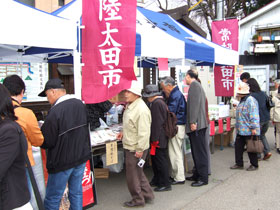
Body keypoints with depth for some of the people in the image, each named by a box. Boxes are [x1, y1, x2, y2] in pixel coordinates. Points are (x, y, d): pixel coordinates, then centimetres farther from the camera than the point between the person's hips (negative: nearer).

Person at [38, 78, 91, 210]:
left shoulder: (55, 112, -23)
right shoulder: (80, 104, 1)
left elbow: (46, 142, -19)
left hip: (62, 161, -7)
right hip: (82, 156, 7)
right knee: (76, 193, 18)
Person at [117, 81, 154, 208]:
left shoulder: (141, 109, -24)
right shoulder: (130, 106, 9)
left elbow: (144, 132, -25)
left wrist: (140, 149, -23)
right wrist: (124, 132, 13)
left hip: (136, 149, -10)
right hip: (130, 146, 10)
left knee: (133, 176, 4)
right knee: (138, 173, 20)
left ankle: (138, 200, 22)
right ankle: (147, 195, 34)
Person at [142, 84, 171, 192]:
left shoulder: (156, 103, -19)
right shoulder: (161, 102, 13)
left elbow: (157, 123, -23)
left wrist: (155, 139, -20)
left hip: (159, 138, -10)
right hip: (161, 138, 10)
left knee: (161, 161, -1)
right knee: (155, 159, 19)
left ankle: (165, 184, 8)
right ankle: (157, 180, 32)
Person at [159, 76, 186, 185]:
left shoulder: (175, 96, -16)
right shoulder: (175, 93, 16)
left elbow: (170, 111, -19)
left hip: (177, 126, -11)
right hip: (177, 126, 11)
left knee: (175, 153, -3)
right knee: (176, 152, 16)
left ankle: (179, 178, 4)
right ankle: (175, 175, 27)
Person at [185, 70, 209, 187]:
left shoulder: (194, 85, -10)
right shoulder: (197, 85, 21)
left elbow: (194, 104, -20)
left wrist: (193, 122, -22)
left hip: (196, 124, -10)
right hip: (198, 124, 10)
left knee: (199, 152, -6)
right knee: (197, 151, 15)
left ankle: (203, 178, 0)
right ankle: (197, 175, 24)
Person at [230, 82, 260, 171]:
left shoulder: (251, 100, -16)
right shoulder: (242, 101, 16)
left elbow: (254, 115, -21)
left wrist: (254, 128, -24)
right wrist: (237, 127, 26)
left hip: (248, 131, -9)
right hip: (240, 130, 10)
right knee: (238, 147, 12)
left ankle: (254, 165, 17)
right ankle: (239, 164, 23)